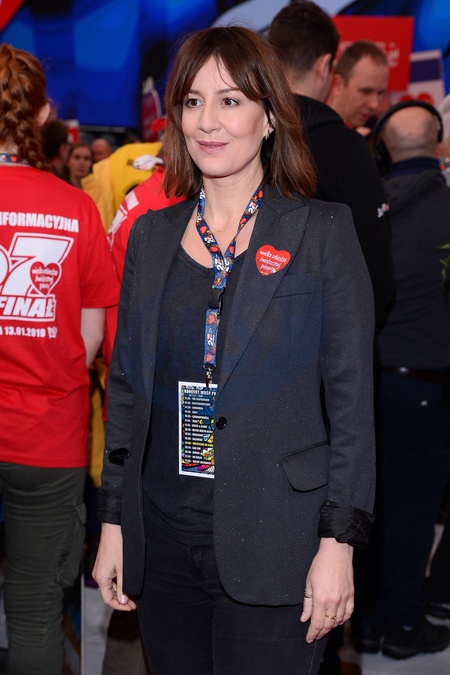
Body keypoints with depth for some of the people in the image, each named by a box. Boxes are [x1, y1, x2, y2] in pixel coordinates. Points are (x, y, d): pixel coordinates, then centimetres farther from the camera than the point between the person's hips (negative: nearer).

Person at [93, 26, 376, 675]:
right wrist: (112, 523, 8)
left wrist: (339, 542, -10)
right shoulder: (151, 236, 8)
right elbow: (126, 385, 12)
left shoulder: (323, 232, -4)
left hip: (272, 543, -4)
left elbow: (352, 396, -6)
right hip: (161, 537, 4)